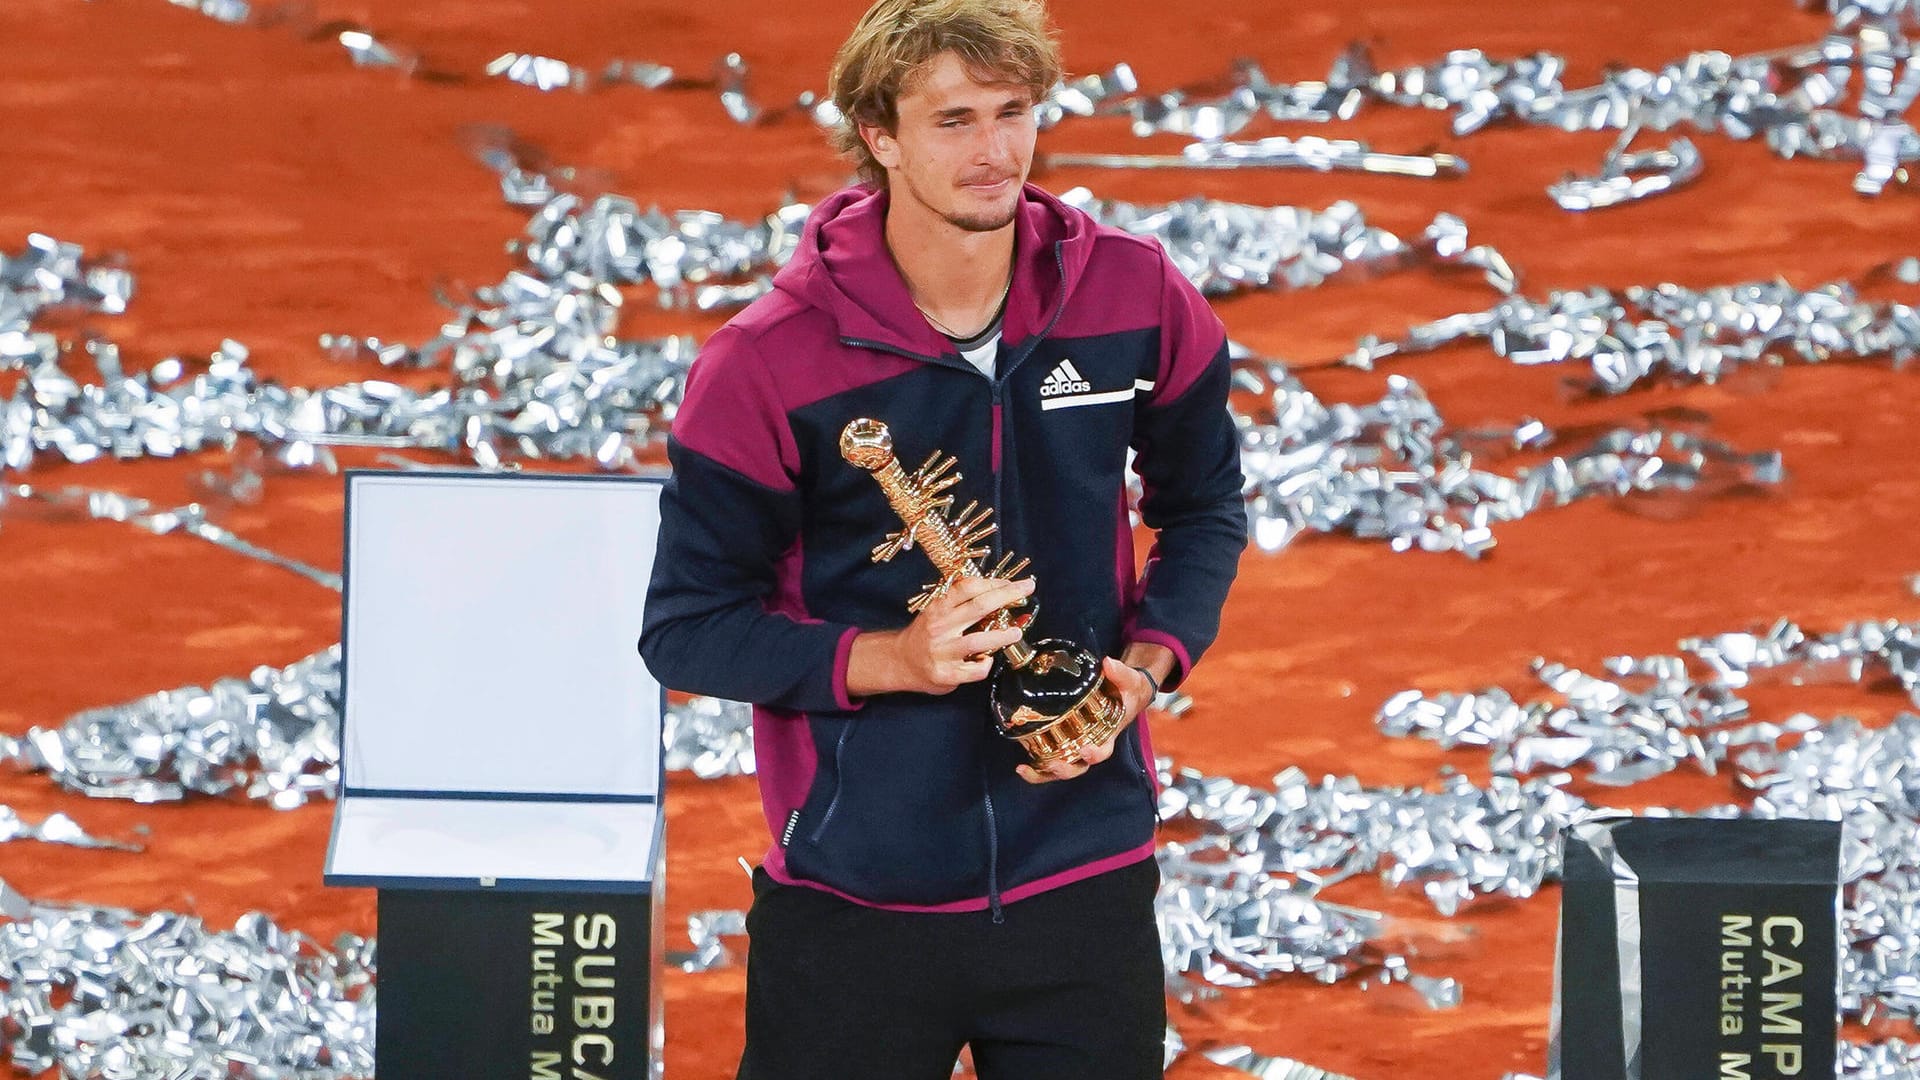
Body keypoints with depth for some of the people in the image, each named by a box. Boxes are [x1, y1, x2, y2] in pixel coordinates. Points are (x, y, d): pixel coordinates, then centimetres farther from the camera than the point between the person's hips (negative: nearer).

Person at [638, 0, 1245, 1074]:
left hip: (1088, 885, 3)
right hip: (855, 898, -2)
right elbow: (686, 629, -6)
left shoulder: (1135, 298, -3)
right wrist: (884, 661, -21)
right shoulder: (771, 360, -12)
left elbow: (1205, 503, 14)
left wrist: (1149, 659, -4)